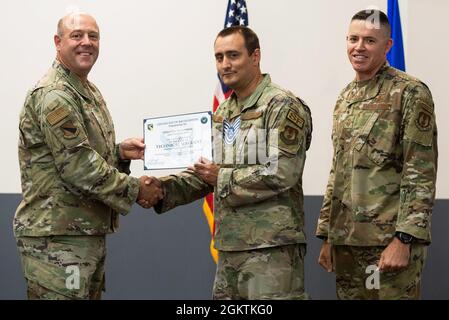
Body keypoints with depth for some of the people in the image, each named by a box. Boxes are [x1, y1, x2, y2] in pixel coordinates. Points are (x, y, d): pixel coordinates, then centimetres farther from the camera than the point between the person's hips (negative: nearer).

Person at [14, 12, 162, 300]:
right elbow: (77, 165, -21)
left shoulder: (89, 92, 17)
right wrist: (134, 189, -13)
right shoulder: (52, 95, -15)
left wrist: (120, 152, 6)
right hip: (56, 238, -10)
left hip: (90, 232, 10)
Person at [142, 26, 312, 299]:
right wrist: (164, 189, 2)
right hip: (230, 246, 8)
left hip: (272, 248, -8)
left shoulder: (282, 107, -8)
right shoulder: (224, 113, 18)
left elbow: (281, 174, -18)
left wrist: (222, 177, -13)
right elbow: (205, 174, 19)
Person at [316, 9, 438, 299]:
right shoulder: (345, 99, 16)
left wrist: (403, 239, -19)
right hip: (345, 238, 7)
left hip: (390, 238, -7)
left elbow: (421, 174, -12)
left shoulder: (410, 93, -6)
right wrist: (327, 235, 16)